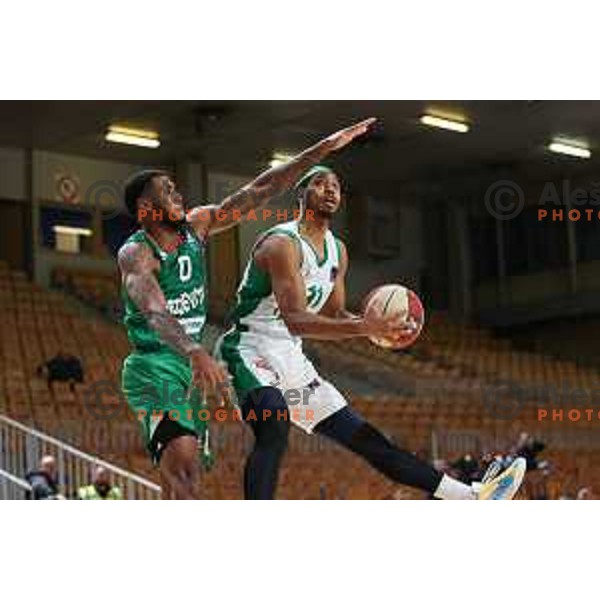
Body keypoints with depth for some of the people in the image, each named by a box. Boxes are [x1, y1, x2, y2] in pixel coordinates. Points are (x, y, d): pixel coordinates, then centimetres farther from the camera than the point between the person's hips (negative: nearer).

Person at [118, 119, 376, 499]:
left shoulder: (196, 226, 3)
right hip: (153, 367, -8)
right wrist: (196, 353, -54)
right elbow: (156, 315, -35)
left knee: (180, 479, 10)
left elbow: (258, 192, 1)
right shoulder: (135, 254, -17)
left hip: (191, 367, 8)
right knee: (183, 466, -25)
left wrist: (321, 150, -4)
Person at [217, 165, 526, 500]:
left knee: (367, 439, 9)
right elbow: (295, 320, -27)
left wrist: (376, 325, -2)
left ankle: (471, 498, 9)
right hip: (250, 351, -8)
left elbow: (334, 315, 19)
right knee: (275, 427, -39)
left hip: (292, 363, 8)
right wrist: (362, 328, -38)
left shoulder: (337, 251, 12)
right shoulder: (283, 243, -16)